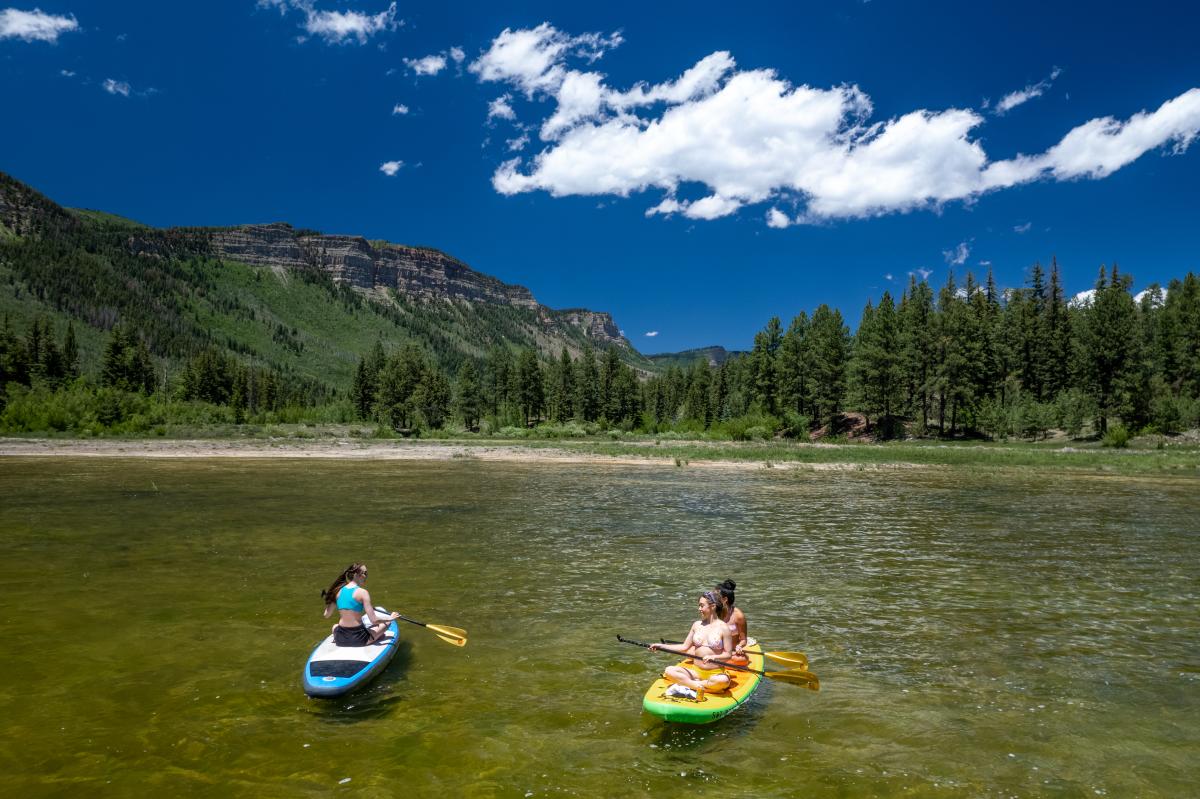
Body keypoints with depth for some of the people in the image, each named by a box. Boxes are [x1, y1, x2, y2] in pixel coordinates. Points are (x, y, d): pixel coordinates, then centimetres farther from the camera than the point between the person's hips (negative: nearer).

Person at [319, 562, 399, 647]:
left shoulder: (338, 591, 0)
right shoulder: (362, 592, -14)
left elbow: (326, 615, 7)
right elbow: (374, 620, -17)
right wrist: (390, 618, -1)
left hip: (340, 639, 6)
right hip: (358, 639, -5)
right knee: (386, 622, 13)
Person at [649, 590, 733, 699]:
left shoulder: (723, 628, -6)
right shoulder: (697, 625, 8)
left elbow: (728, 654, -5)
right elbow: (685, 647, 11)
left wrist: (713, 657, -23)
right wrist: (661, 646, 5)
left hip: (715, 673, -4)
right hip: (695, 670, 4)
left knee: (724, 681, -39)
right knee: (669, 671, -20)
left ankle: (686, 684, -26)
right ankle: (698, 686, -28)